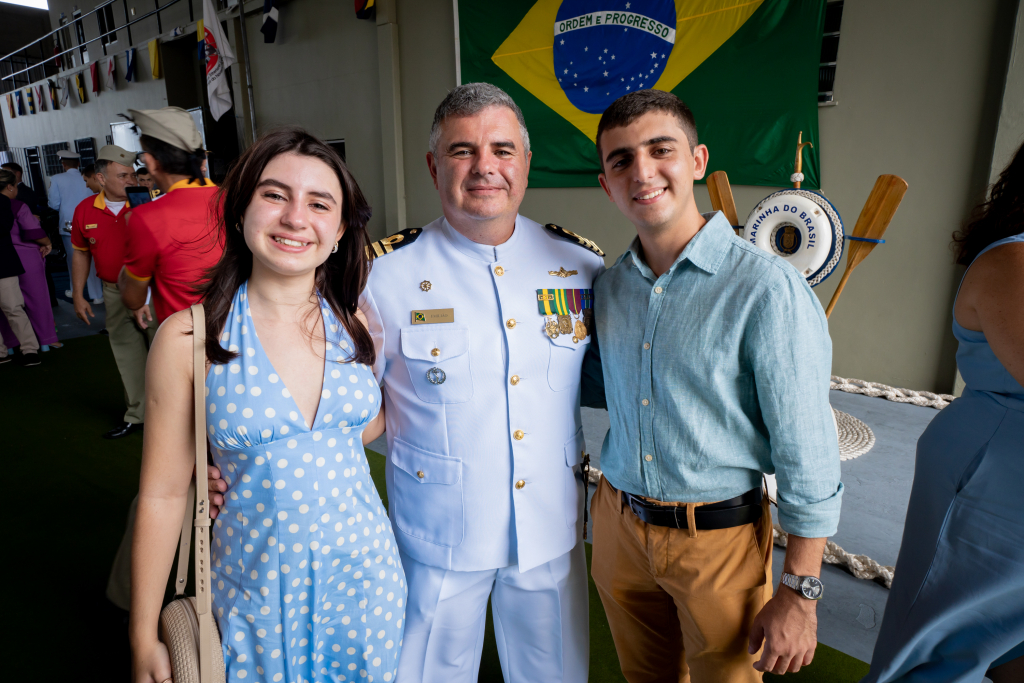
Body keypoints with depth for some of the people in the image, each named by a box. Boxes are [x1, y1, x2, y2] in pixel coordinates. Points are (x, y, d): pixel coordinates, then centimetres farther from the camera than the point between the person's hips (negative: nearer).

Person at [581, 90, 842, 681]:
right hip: (618, 523, 5)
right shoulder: (610, 286, -1)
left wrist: (800, 593, -12)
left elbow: (808, 455, -16)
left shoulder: (768, 289, -20)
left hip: (717, 537, -4)